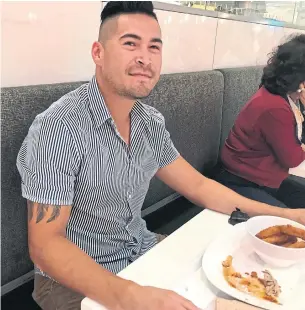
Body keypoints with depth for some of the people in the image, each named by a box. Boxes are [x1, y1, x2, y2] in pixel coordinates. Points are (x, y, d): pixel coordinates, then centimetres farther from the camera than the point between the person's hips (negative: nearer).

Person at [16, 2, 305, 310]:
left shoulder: (151, 123, -3)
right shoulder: (59, 127, -24)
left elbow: (198, 186, 4)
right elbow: (45, 243, -24)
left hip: (142, 251, 6)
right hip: (77, 278, -5)